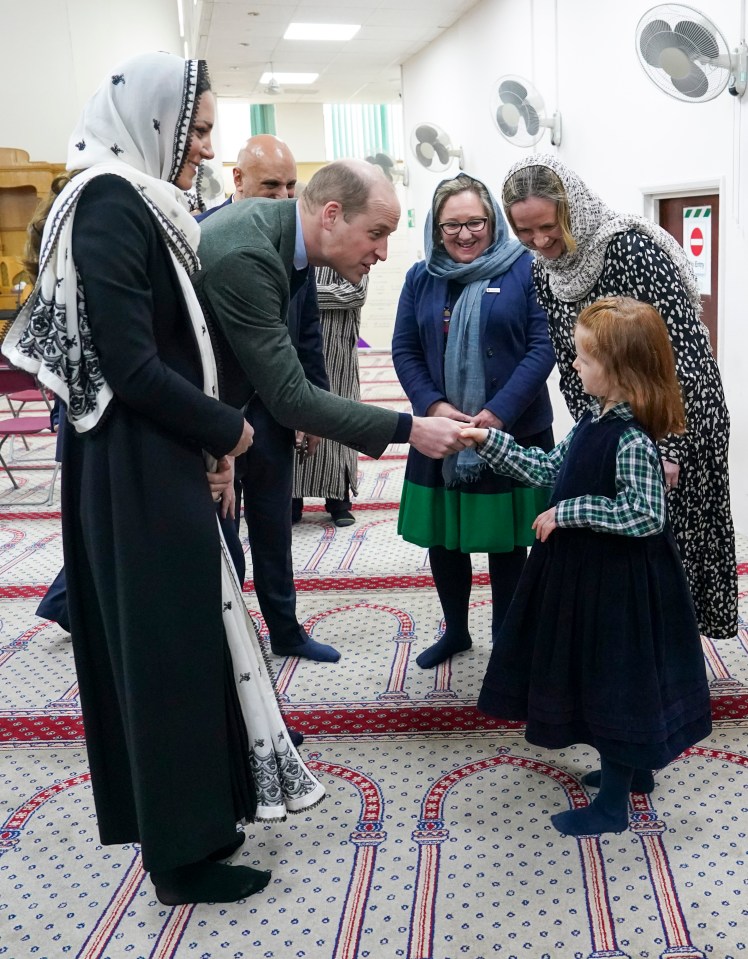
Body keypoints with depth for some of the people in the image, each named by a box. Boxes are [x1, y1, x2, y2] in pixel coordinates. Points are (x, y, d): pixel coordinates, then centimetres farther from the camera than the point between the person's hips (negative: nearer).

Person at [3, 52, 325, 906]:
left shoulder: (140, 203, 13)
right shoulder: (110, 203, -16)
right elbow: (131, 365, -23)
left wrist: (205, 445, 3)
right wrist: (227, 431, -9)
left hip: (160, 460, 10)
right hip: (135, 471, -10)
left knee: (168, 642, 17)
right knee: (164, 649, 1)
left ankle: (181, 822, 34)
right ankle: (180, 853, 18)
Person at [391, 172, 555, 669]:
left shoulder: (523, 269, -5)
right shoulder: (421, 278, 7)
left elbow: (543, 345, -10)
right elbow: (405, 350, 4)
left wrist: (498, 412, -19)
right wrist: (433, 405, -13)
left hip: (513, 433, -3)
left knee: (507, 540, 9)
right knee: (443, 538, 11)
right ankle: (455, 630, 32)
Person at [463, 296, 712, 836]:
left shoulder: (632, 438, -25)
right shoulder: (597, 419, 3)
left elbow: (645, 513, -30)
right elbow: (550, 470, 10)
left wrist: (568, 513, -24)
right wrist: (488, 441, 7)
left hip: (619, 580, -9)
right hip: (590, 569, 9)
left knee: (616, 677, 5)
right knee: (600, 675, 22)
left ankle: (613, 805, 21)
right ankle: (631, 766, 43)